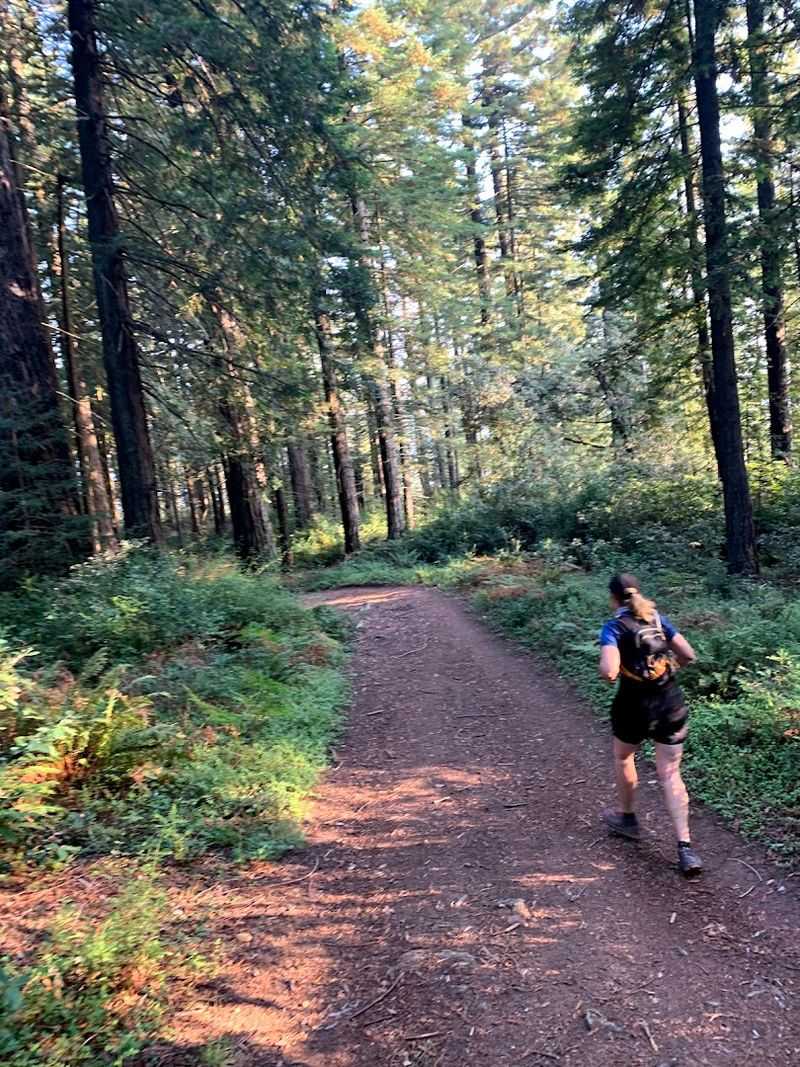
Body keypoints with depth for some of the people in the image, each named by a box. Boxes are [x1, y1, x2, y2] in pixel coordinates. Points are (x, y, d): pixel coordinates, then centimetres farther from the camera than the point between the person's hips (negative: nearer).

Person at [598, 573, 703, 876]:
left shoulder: (614, 627, -11)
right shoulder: (659, 619, 4)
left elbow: (609, 672, -23)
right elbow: (689, 655, 5)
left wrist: (604, 669, -2)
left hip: (635, 706, -4)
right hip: (671, 703, 4)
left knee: (623, 758, 24)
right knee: (670, 775, 9)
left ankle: (628, 819, 41)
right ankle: (685, 848, 2)